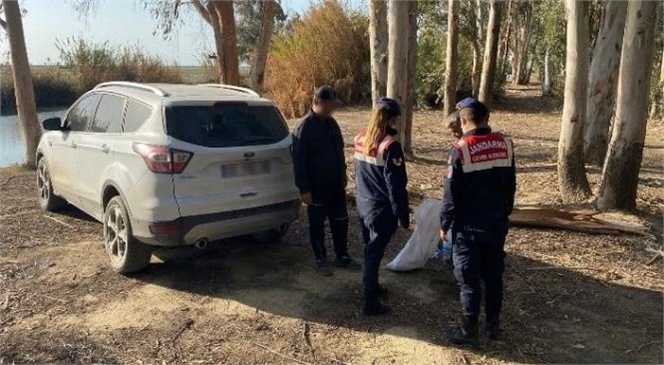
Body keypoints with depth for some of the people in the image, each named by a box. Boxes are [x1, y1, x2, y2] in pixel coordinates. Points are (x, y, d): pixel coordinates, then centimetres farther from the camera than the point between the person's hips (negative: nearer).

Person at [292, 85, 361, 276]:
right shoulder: (305, 127, -16)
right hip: (317, 187, -7)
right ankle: (321, 260, 20)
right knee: (317, 224, 7)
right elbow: (298, 161, -18)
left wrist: (342, 176, 18)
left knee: (340, 221, 14)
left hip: (336, 184, 7)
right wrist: (304, 189, -19)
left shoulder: (331, 123, 7)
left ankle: (342, 256, 28)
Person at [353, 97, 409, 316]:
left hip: (362, 203, 8)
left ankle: (372, 287, 38)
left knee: (370, 250, 22)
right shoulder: (389, 145, -21)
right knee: (374, 254, 0)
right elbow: (396, 185, -19)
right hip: (381, 208, -8)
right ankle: (369, 303, 9)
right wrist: (403, 214, -12)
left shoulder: (360, 139, 4)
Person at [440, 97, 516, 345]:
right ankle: (493, 325, 29)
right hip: (496, 223, 6)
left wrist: (444, 224, -2)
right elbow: (510, 187, 10)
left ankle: (468, 332, 15)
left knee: (469, 280, 5)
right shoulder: (505, 145, 1)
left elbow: (451, 193, -13)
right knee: (493, 275, 16)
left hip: (468, 226, -5)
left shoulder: (461, 150, -17)